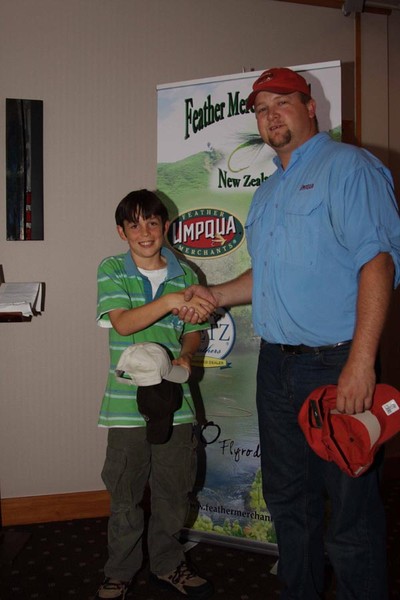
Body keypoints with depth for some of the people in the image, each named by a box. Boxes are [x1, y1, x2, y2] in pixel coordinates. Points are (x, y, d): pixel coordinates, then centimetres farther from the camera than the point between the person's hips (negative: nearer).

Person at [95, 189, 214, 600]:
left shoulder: (184, 274, 6)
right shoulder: (111, 270, -2)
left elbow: (193, 331, 11)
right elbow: (122, 322, -16)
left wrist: (185, 356, -11)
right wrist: (171, 300, -28)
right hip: (127, 400, -2)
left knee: (173, 489, 13)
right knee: (125, 491, 9)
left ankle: (166, 564, 34)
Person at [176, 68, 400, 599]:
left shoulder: (348, 166, -7)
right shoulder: (267, 191, 19)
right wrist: (215, 295, 12)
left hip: (336, 365, -8)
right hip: (277, 366, 9)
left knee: (350, 510, 1)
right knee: (288, 498, 19)